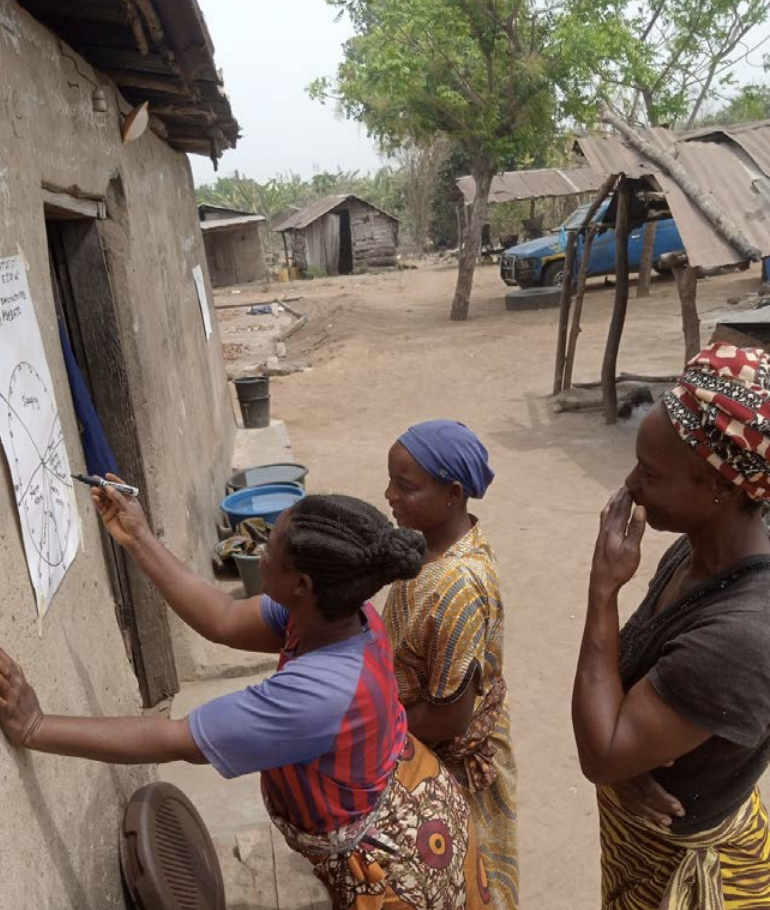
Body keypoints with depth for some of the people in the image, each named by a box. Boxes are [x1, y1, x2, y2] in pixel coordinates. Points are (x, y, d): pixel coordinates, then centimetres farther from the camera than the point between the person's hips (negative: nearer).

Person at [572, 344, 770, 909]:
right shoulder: (702, 550, -12)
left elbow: (600, 756, -32)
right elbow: (635, 674, 1)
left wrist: (604, 587, -32)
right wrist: (631, 754, -19)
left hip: (680, 864, -6)